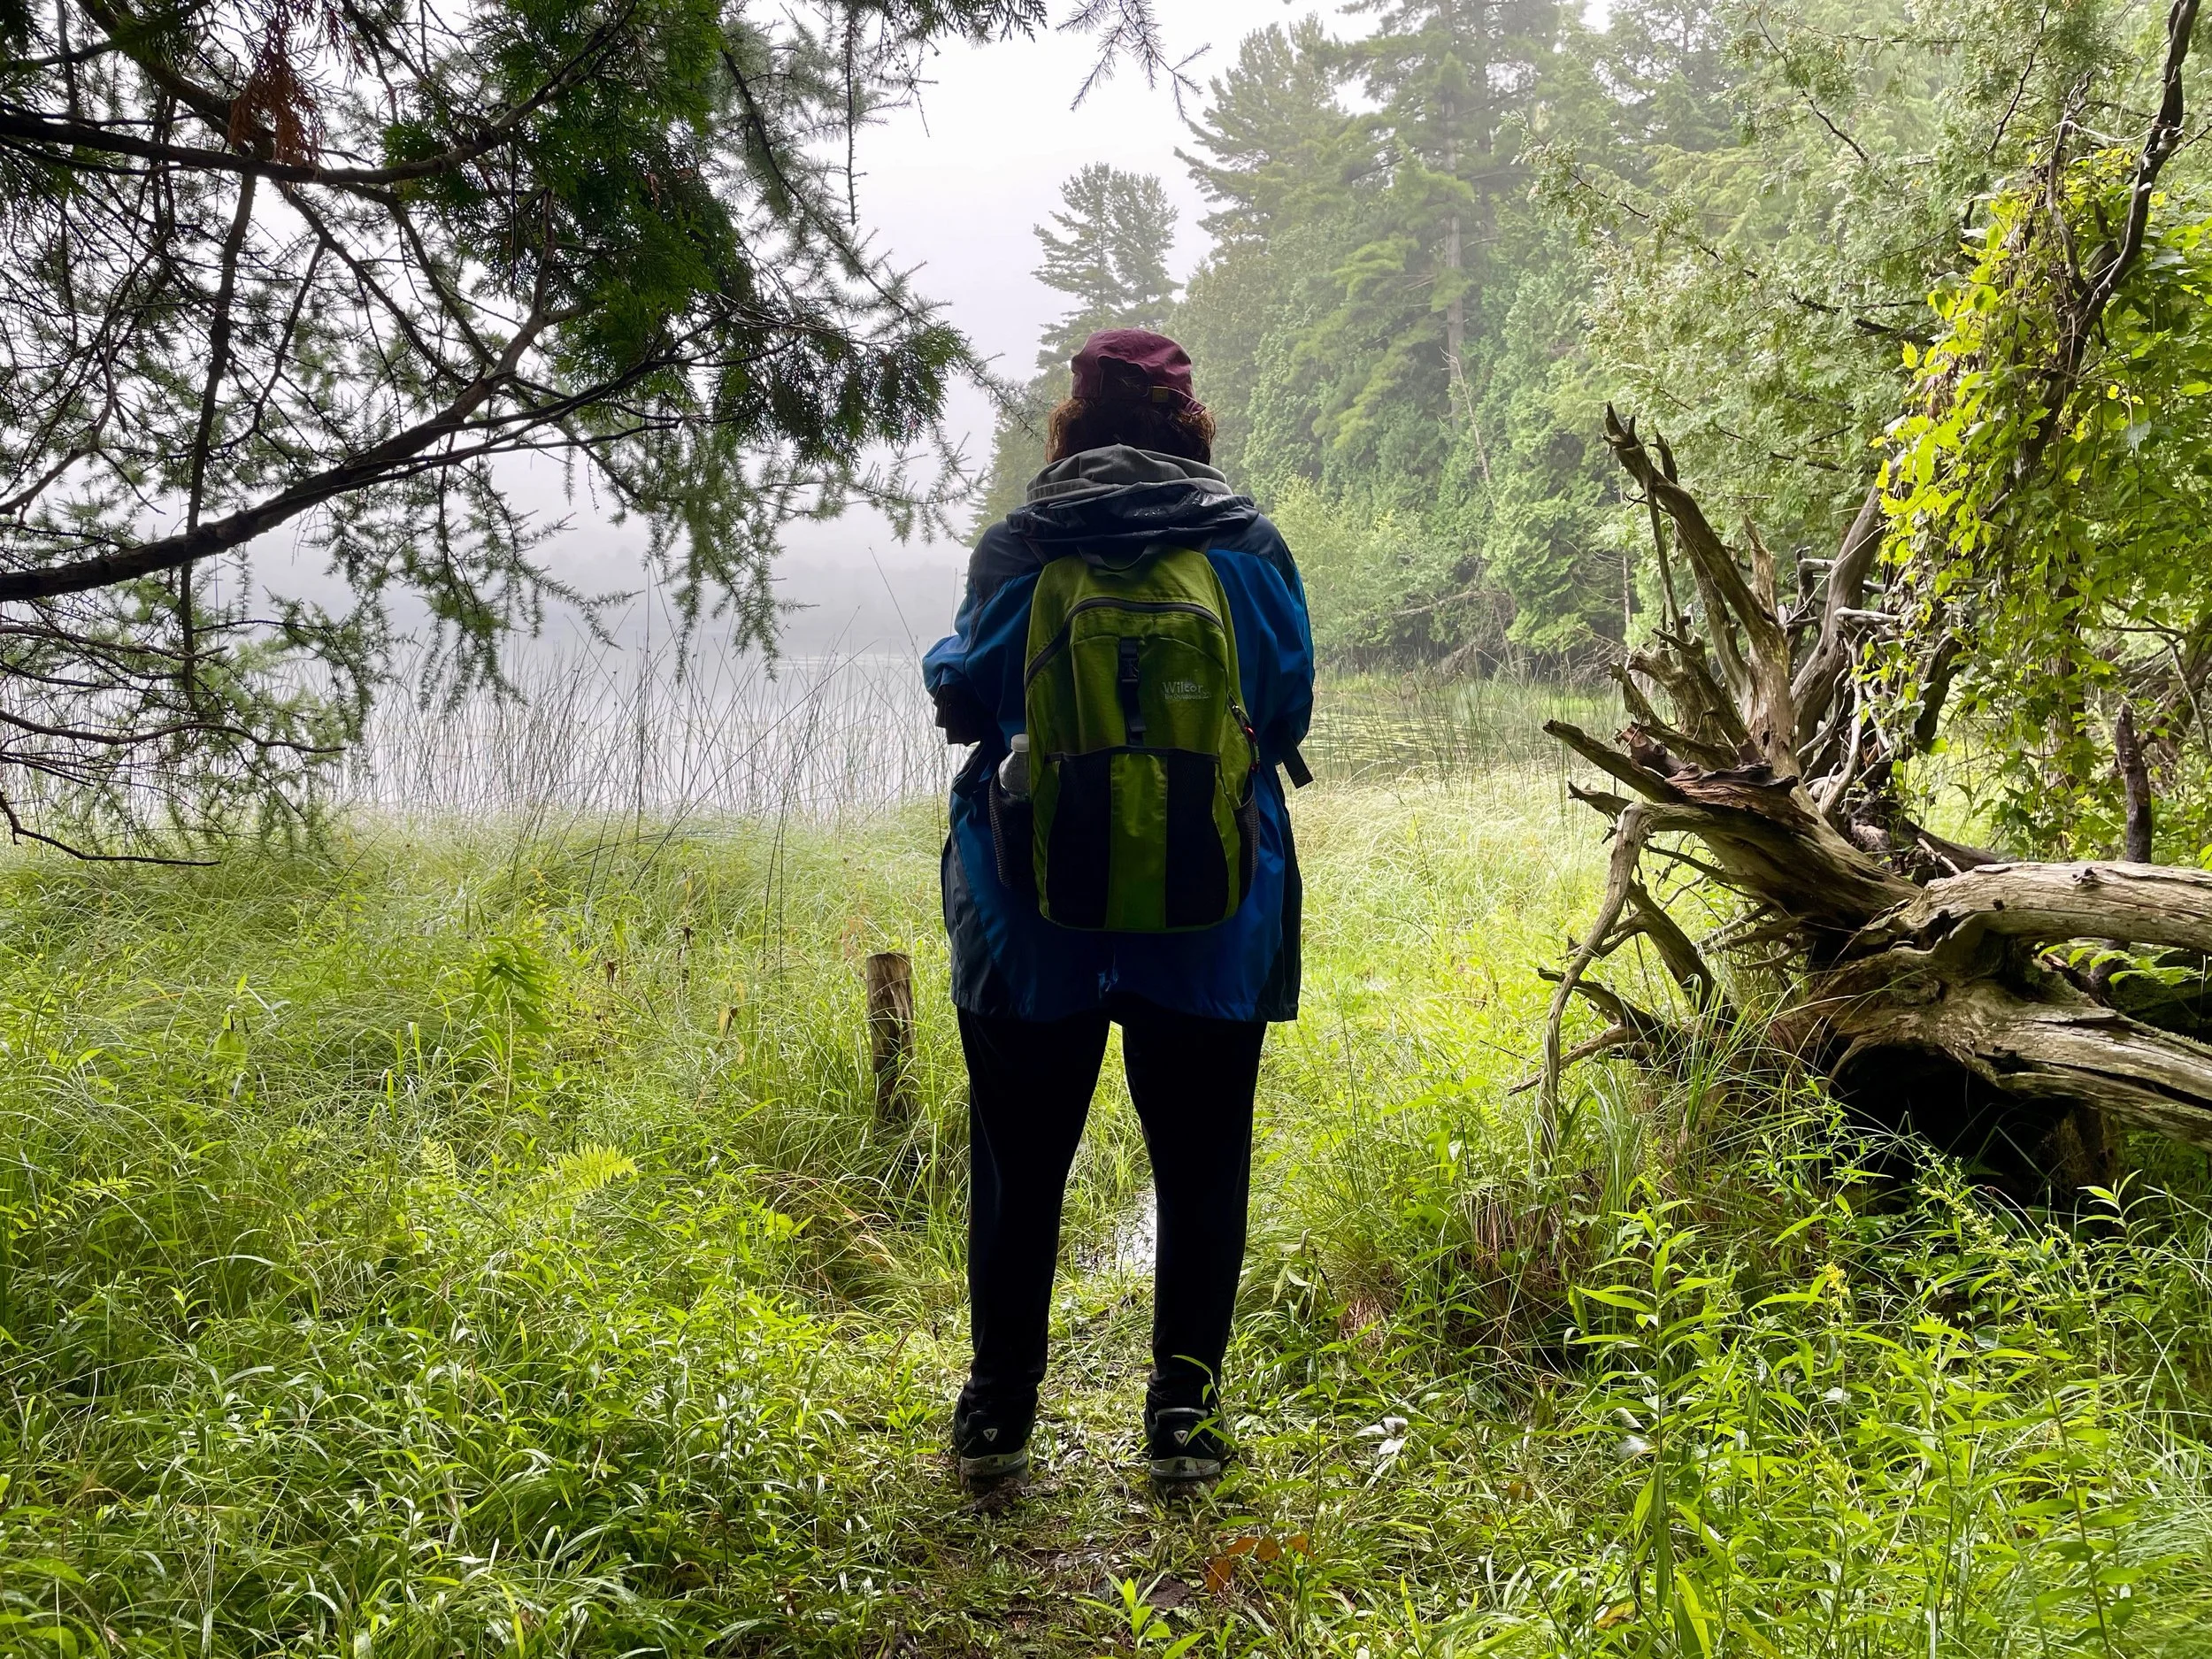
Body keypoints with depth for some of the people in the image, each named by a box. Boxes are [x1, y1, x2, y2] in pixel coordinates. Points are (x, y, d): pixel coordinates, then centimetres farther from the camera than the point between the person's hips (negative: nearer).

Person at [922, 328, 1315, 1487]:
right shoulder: (1249, 546, -1)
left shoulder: (1016, 550, -4)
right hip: (1215, 916, 1)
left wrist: (940, 664, 25)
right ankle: (1185, 1411, 14)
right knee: (1200, 1165, 12)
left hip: (1034, 917, 0)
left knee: (1020, 1163, 12)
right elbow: (1291, 706, 6)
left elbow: (966, 699, 3)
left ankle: (998, 1410, 18)